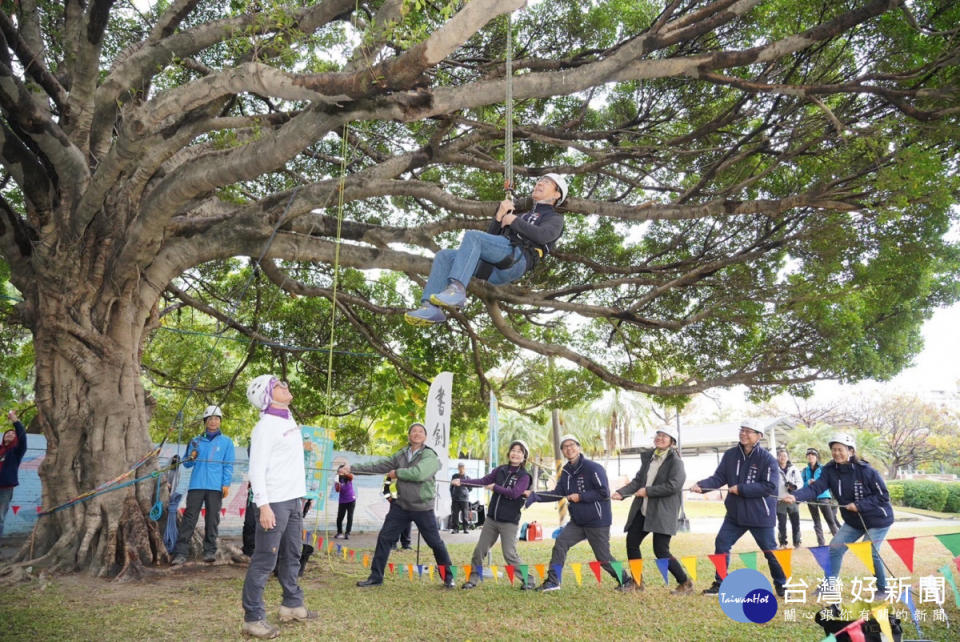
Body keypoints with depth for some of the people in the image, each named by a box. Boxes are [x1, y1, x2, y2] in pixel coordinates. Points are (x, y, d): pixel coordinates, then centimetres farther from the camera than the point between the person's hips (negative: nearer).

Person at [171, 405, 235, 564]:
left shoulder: (226, 442, 9)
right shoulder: (197, 441, 15)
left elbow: (228, 465, 4)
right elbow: (187, 464, 16)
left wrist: (226, 484, -6)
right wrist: (191, 457, -7)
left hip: (215, 487, -1)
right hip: (196, 485, 1)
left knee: (212, 520, 2)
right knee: (189, 518, -4)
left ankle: (210, 550, 10)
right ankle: (181, 552, -3)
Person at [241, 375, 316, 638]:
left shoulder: (289, 421, 13)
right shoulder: (265, 427, -14)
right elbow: (257, 469, -18)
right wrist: (263, 505, -23)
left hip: (293, 499, 9)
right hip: (274, 501, -9)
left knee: (291, 555, 16)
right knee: (265, 560, -3)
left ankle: (292, 605, 28)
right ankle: (253, 618, 5)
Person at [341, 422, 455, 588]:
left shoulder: (430, 456, -12)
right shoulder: (401, 455, 4)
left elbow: (419, 473, -29)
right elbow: (378, 465, -2)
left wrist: (397, 473, -16)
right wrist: (352, 468, -10)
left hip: (423, 508, -4)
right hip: (401, 506, 4)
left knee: (435, 542, 4)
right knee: (384, 538, 2)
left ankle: (448, 576, 23)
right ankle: (376, 577, 15)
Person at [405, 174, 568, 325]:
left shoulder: (555, 219, 21)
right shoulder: (523, 217, 42)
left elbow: (542, 236, -7)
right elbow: (490, 239, 27)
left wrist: (513, 221, 3)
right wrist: (500, 214, 11)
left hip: (515, 258, -7)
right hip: (494, 269, 7)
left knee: (472, 235, -28)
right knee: (444, 256, -12)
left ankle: (456, 290, -41)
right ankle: (432, 308, -28)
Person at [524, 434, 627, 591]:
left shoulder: (593, 468, -17)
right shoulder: (566, 471, 6)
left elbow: (604, 493, -19)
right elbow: (557, 493, 4)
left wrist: (580, 497, -17)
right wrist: (534, 496, -6)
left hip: (597, 522, -7)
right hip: (577, 521, 7)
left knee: (603, 557, 2)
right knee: (560, 543, -3)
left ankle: (625, 581, 25)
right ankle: (552, 581, 7)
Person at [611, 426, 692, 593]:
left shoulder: (675, 461, -7)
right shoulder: (648, 457, 12)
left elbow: (673, 485, -19)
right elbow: (638, 480, 11)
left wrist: (648, 491, -16)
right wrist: (621, 492, -5)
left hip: (663, 512, -7)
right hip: (642, 509, 7)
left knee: (661, 551, -9)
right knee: (631, 542, 5)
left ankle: (685, 583, 12)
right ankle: (637, 582, 22)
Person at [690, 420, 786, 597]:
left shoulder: (767, 459, -13)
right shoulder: (730, 455, 1)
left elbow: (770, 486, -19)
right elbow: (719, 477, -3)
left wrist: (741, 489, -21)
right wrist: (701, 485, -21)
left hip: (760, 514, -4)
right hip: (735, 513, 4)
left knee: (770, 551, 8)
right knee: (721, 543, 3)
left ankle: (781, 585, 30)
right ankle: (719, 583, 16)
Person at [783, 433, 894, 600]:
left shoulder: (866, 471, -23)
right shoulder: (830, 470, -11)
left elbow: (883, 496, -16)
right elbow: (816, 487, -24)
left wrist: (859, 505, -24)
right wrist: (796, 496, -42)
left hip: (877, 519, -5)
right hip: (853, 520, 5)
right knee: (835, 547, 1)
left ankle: (882, 589, 17)